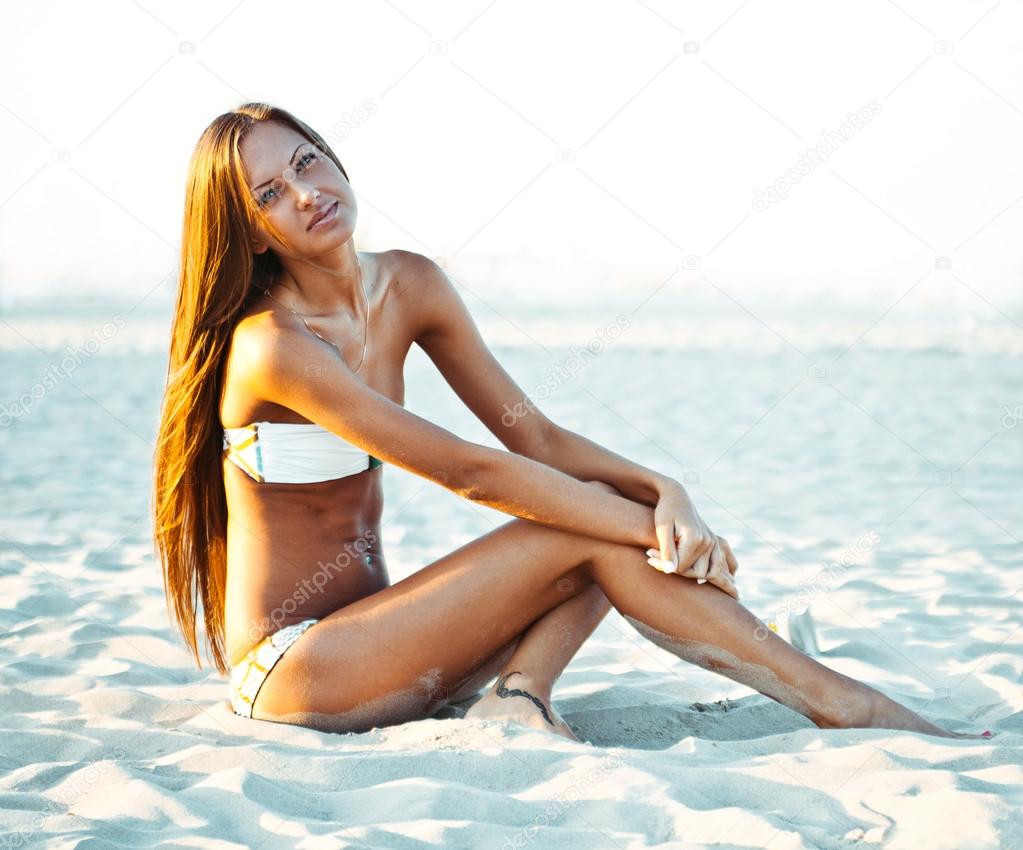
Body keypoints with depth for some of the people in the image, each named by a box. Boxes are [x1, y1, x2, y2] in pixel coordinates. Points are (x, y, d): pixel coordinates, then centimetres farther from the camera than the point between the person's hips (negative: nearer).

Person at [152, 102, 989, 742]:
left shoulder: (410, 285, 4)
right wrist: (655, 530, -19)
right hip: (291, 670, -7)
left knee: (603, 501, -6)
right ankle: (847, 707, -14)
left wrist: (664, 492, -15)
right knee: (593, 532, -18)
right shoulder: (271, 346, -19)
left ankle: (518, 695, -23)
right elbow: (470, 471, -23)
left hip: (365, 632, 8)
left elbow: (535, 437, 3)